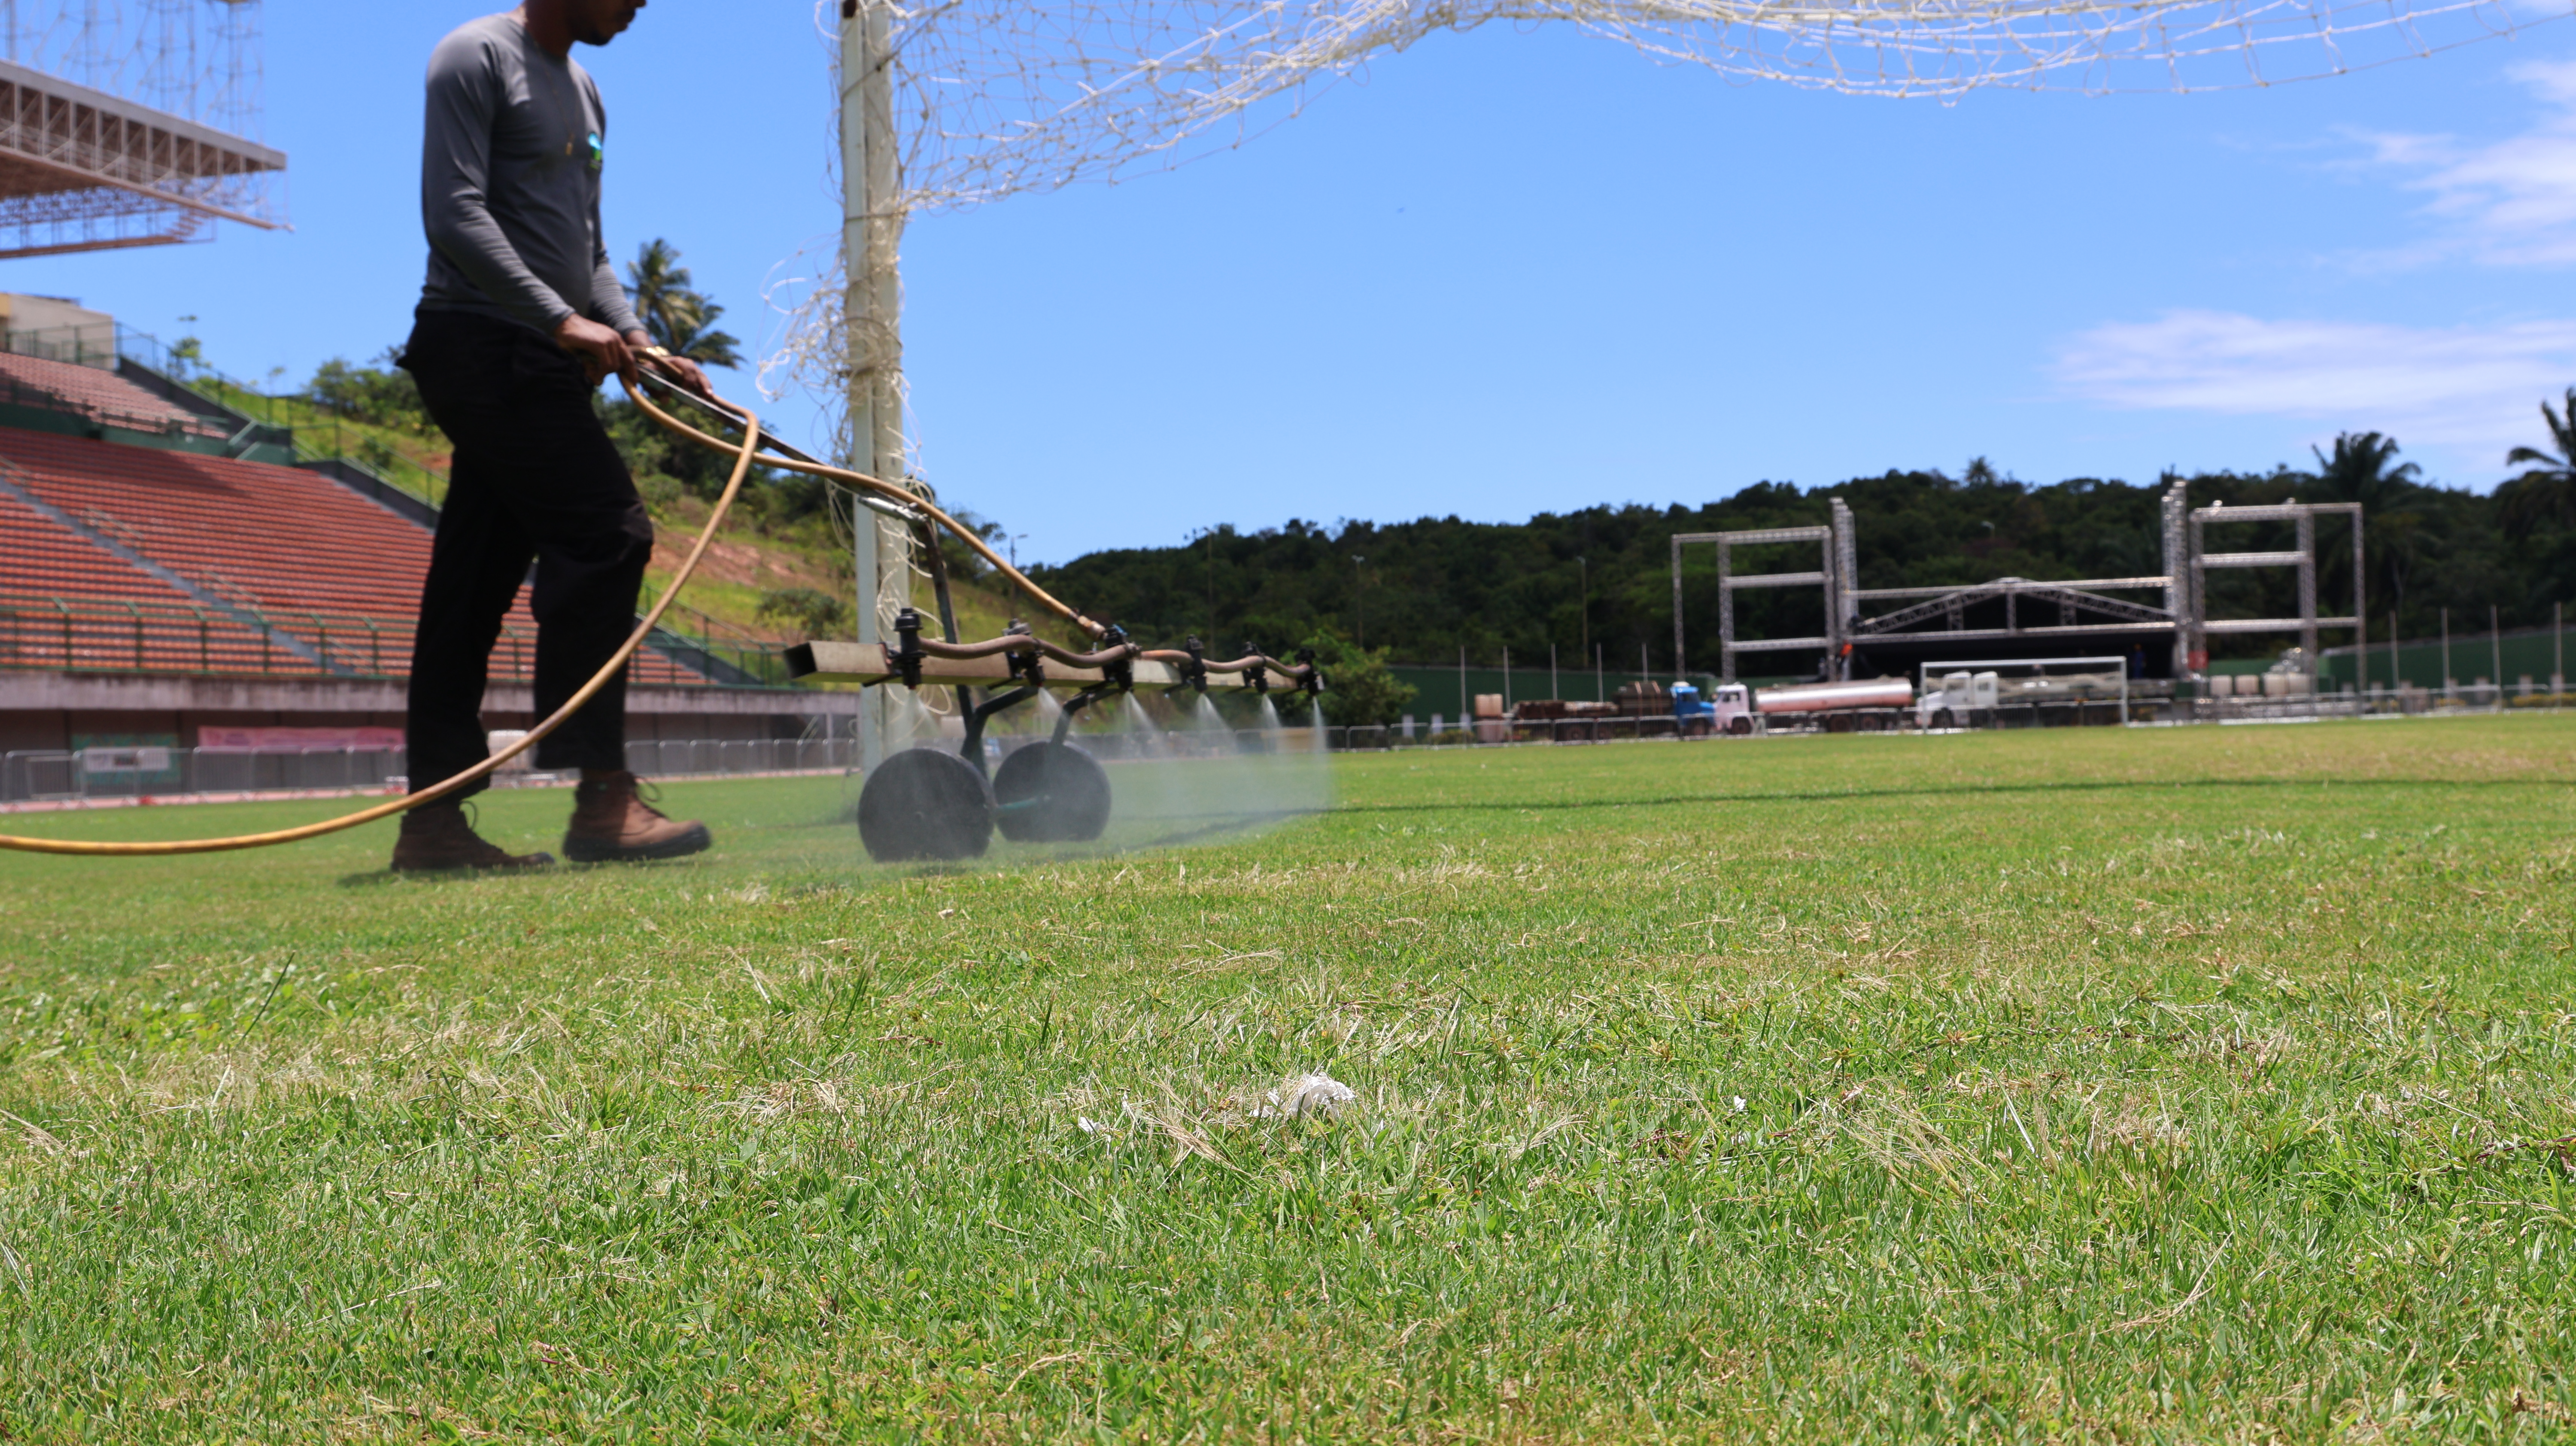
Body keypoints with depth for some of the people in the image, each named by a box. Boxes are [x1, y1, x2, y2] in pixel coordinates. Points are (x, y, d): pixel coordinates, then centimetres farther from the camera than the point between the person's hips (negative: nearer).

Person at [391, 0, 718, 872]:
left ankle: (434, 819, 6)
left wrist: (633, 337, 10)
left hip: (530, 361, 9)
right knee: (605, 536, -17)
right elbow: (455, 216, -14)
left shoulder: (582, 92, 24)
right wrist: (561, 319, -20)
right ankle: (603, 798, -18)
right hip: (480, 341, -9)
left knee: (475, 584, 5)